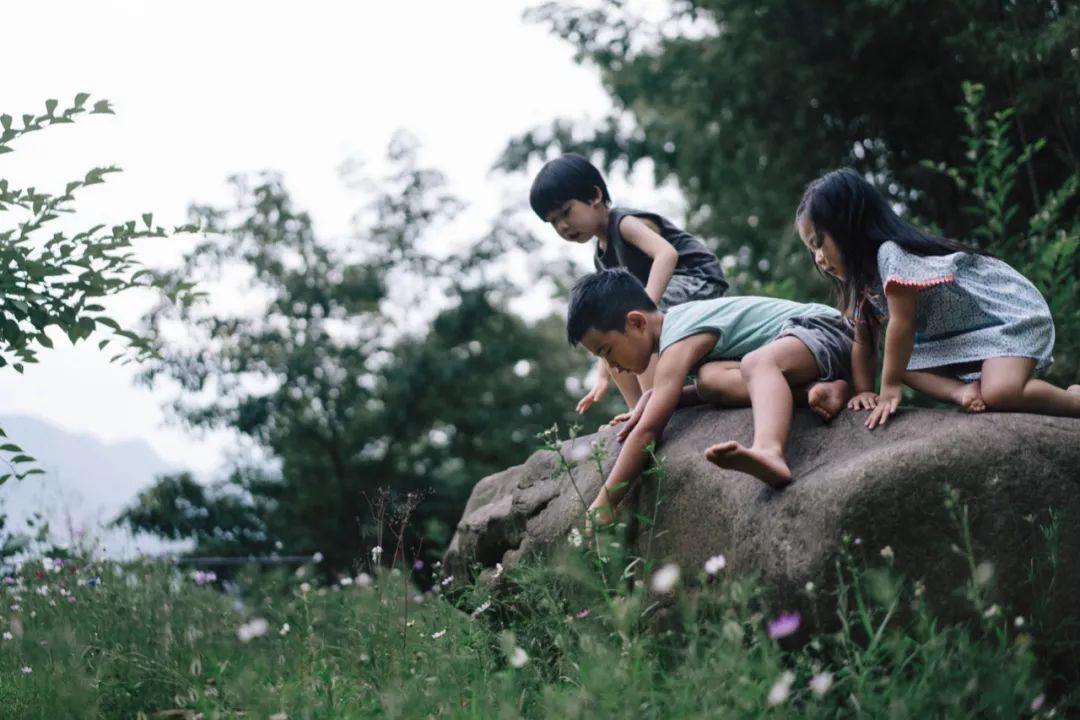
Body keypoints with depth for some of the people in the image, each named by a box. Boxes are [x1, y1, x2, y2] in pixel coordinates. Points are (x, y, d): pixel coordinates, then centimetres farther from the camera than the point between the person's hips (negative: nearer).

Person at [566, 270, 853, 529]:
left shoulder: (681, 342, -20)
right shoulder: (677, 323, 10)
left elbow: (646, 430, -24)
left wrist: (603, 503, -22)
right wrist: (653, 399, 3)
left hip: (823, 330, -10)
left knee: (757, 362, -40)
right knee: (711, 379, -14)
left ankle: (769, 453, -66)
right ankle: (816, 389, -25)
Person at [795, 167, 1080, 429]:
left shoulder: (891, 254, -26)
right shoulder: (862, 278, 4)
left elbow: (902, 324, -27)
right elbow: (863, 343, 9)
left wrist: (889, 388, -23)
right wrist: (864, 391, -5)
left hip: (1011, 314, -10)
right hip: (963, 336, 10)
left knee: (1000, 393, -31)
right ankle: (965, 390, -15)